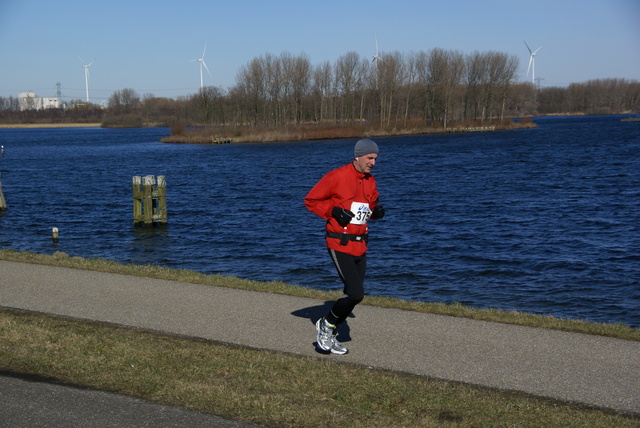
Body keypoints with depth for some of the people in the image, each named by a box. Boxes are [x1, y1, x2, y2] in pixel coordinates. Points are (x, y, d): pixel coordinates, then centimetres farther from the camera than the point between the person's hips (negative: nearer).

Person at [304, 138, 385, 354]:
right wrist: (333, 211, -17)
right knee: (356, 294, -16)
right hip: (340, 245, -8)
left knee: (354, 295, 10)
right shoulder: (336, 177, -12)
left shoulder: (370, 181, 9)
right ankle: (327, 324, 8)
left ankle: (329, 336, 26)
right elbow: (310, 200, -5)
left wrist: (376, 211, 1)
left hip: (360, 246, 8)